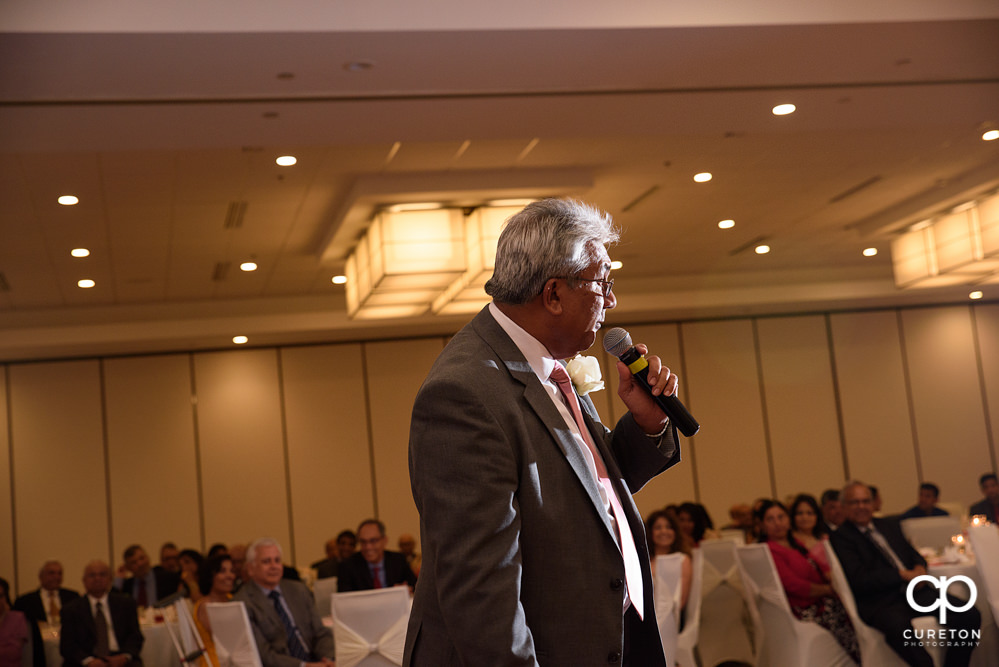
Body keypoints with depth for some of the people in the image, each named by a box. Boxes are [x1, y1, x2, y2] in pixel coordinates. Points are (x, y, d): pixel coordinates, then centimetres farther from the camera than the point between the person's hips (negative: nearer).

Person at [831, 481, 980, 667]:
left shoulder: (889, 525, 22)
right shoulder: (840, 538, -1)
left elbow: (912, 554, 25)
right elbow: (859, 580, -10)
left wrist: (919, 568, 0)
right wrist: (902, 574, -11)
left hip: (915, 591, 7)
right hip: (879, 602, -7)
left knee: (970, 615, -15)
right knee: (900, 628, -41)